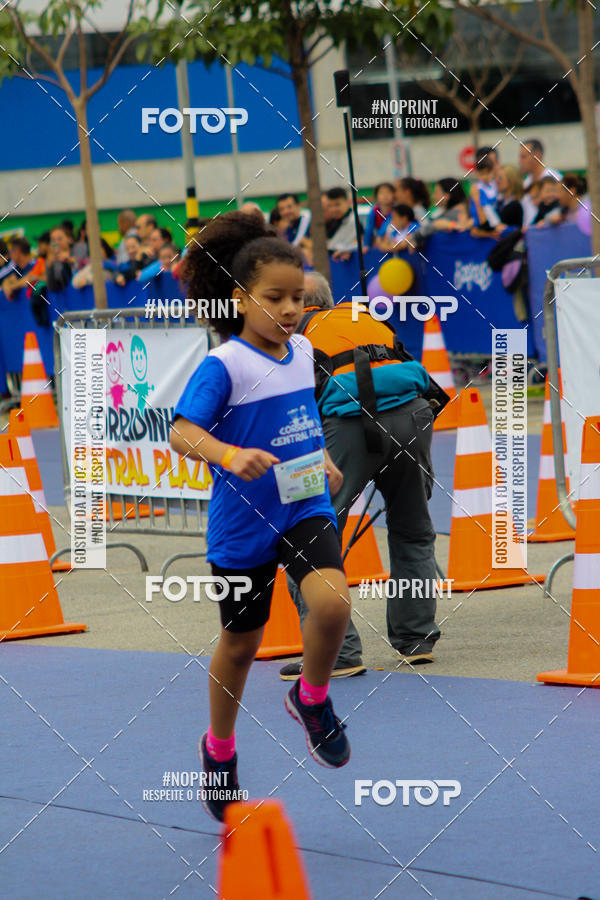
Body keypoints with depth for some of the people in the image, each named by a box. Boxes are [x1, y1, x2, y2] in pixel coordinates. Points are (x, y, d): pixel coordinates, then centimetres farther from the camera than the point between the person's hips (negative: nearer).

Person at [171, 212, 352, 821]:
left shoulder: (303, 352, 3)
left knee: (330, 601, -23)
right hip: (243, 521, -4)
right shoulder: (223, 365, -17)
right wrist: (229, 455, -42)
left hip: (306, 507, 4)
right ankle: (219, 749, 35)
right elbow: (182, 432, -26)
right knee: (240, 642, 10)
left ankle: (311, 700, 5)